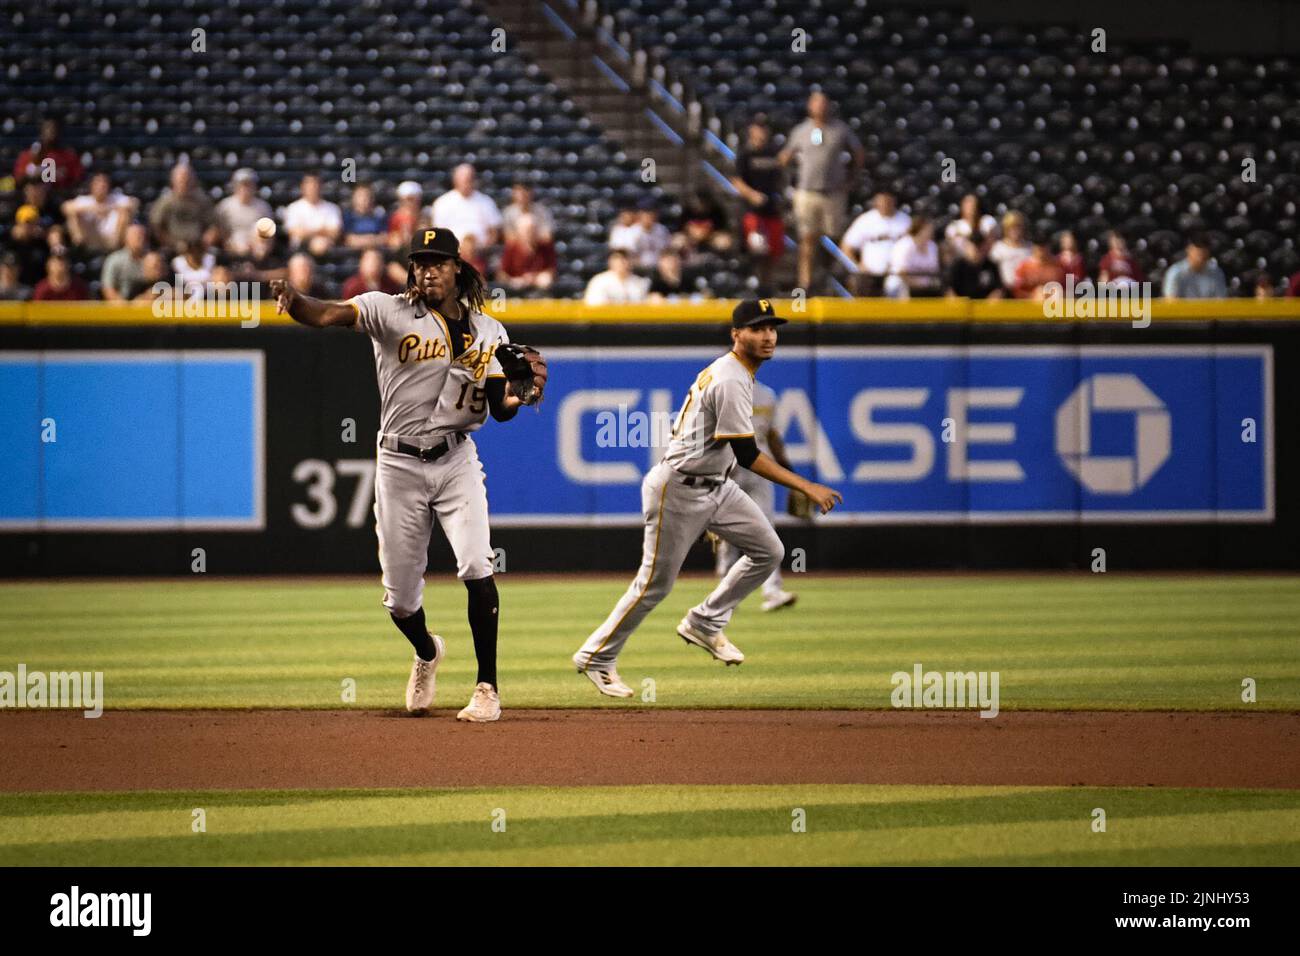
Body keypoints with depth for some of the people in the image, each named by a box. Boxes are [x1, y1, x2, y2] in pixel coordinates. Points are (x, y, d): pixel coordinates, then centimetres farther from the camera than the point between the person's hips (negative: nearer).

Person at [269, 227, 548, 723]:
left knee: (476, 568, -19)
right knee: (400, 600, 5)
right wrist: (293, 300, -45)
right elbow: (329, 314, -22)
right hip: (399, 464, -1)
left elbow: (499, 408, 4)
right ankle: (426, 653, 40)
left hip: (457, 462, 1)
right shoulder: (390, 311, -5)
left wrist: (524, 393, -20)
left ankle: (487, 688, -7)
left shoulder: (488, 332, 5)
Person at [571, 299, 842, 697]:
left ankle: (704, 624, 14)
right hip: (679, 489, -10)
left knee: (768, 551, 4)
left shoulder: (729, 371, 9)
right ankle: (596, 657, 11)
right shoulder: (730, 381, -23)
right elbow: (747, 455, -28)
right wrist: (807, 487, -30)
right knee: (656, 582, -2)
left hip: (716, 486, 10)